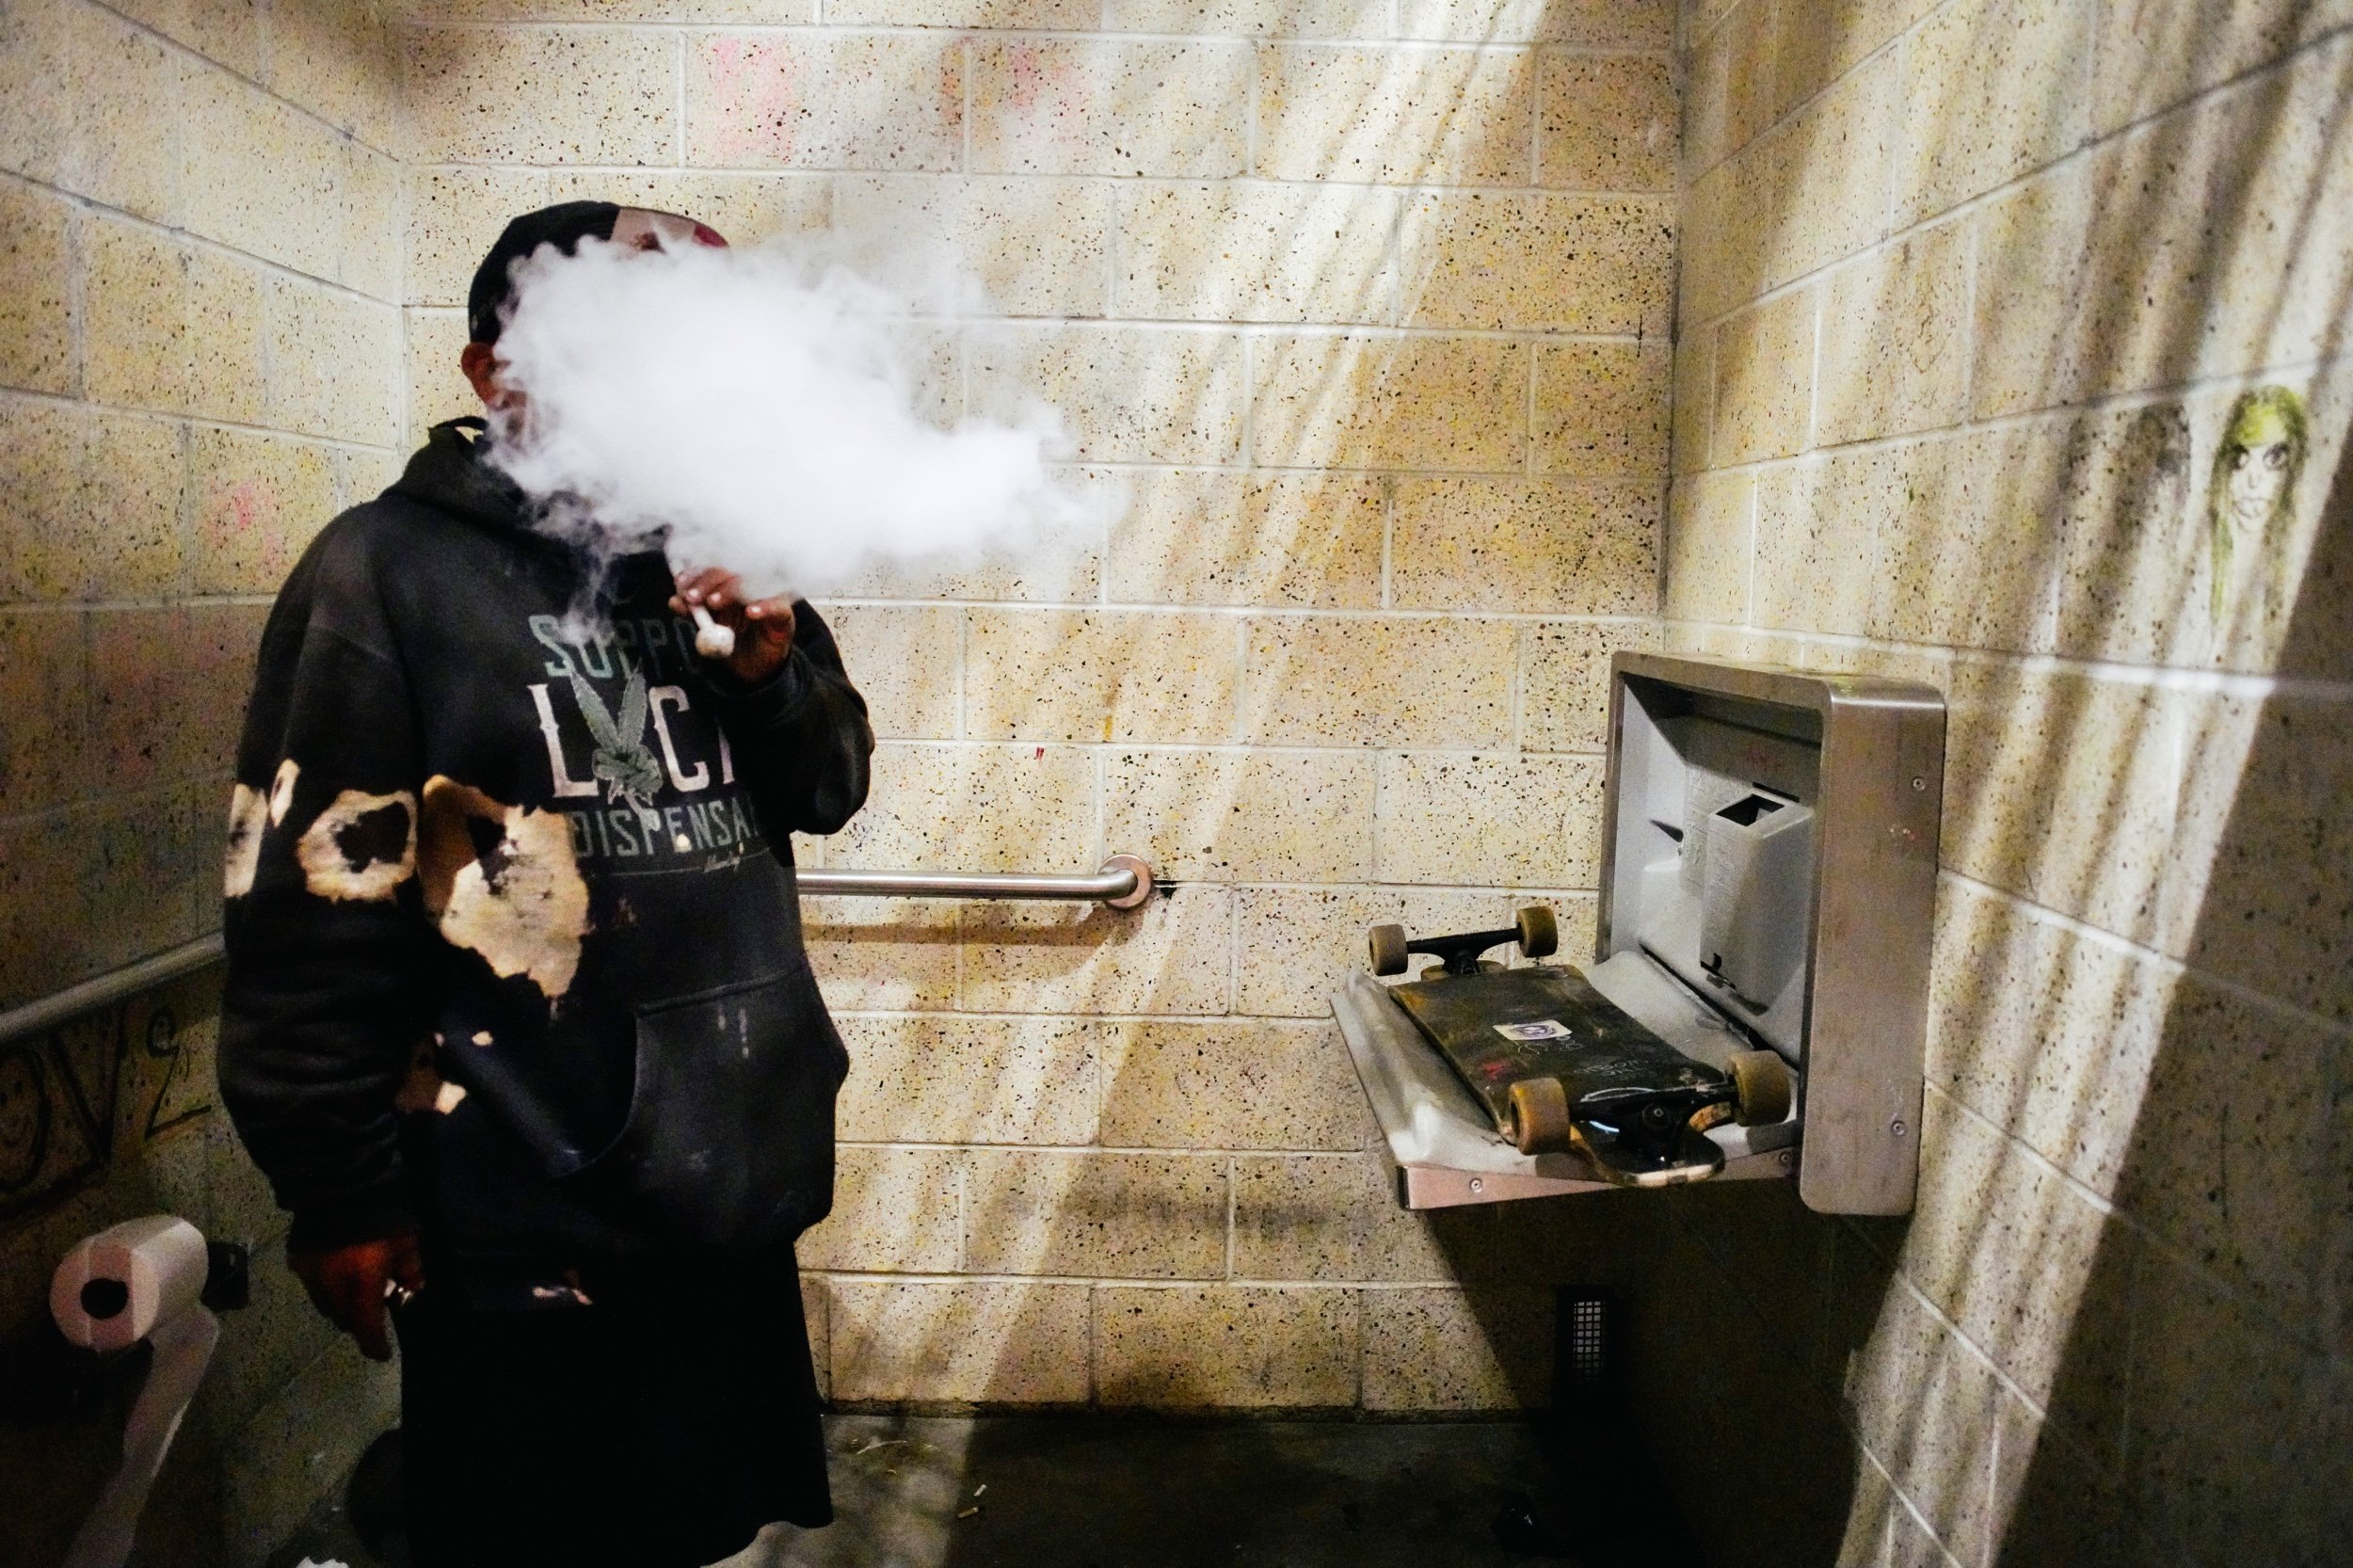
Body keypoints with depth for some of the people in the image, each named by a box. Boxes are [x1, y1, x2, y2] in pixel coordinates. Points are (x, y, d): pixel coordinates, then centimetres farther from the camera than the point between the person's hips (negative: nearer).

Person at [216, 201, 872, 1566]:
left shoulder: (701, 565, 9)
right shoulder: (392, 570, -9)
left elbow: (826, 792, 12)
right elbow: (306, 901, -12)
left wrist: (778, 661, -9)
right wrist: (341, 1197, -11)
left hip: (731, 1184, 6)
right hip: (532, 1227, -5)